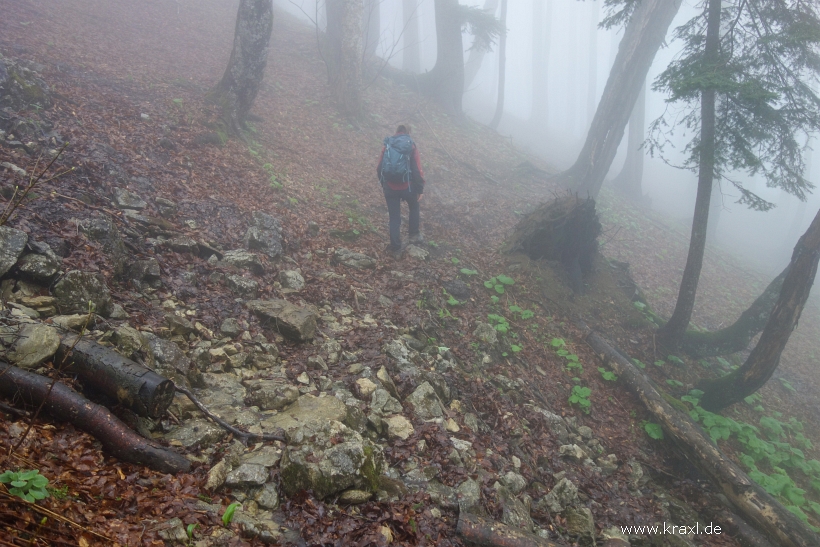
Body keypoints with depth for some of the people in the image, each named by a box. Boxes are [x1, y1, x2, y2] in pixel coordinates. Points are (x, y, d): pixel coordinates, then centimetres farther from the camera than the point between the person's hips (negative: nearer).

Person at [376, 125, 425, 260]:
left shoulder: (387, 146, 2)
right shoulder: (411, 147, -6)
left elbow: (379, 169, 6)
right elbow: (418, 170, -11)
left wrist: (384, 185, 18)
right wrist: (420, 189, -3)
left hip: (390, 188, 2)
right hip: (408, 187, -2)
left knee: (394, 218, 11)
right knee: (414, 208, 28)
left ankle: (396, 249, 15)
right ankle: (414, 235, 35)